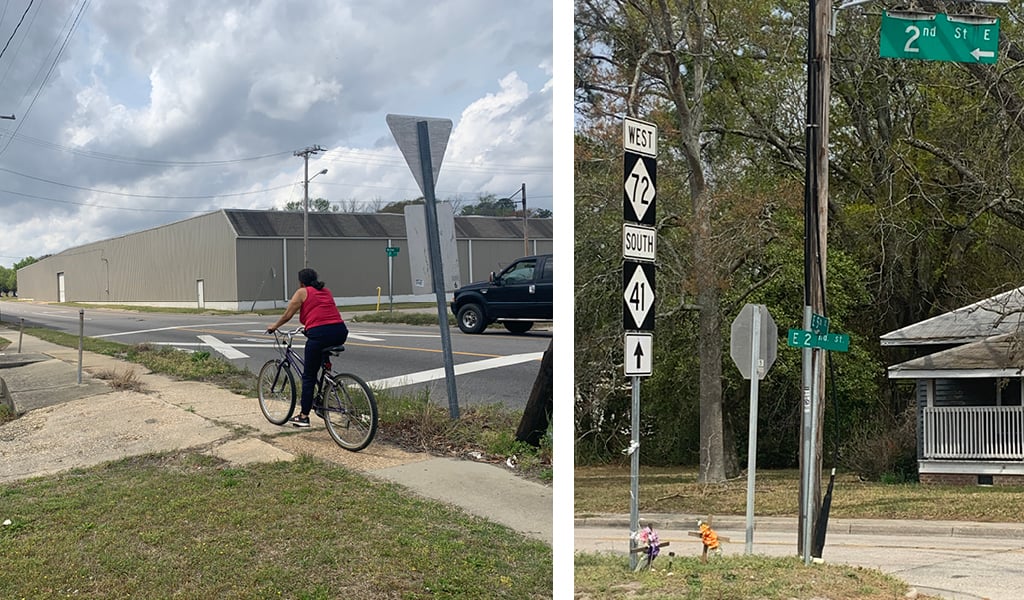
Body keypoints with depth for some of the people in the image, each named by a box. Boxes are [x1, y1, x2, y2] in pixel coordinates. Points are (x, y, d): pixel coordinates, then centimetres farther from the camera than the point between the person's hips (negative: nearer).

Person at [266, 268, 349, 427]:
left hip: (319, 333, -6)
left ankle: (303, 416, 5)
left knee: (308, 376, 3)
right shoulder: (326, 291, 26)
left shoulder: (302, 292, 10)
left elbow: (287, 315, 11)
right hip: (340, 332, 6)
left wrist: (274, 327, 28)